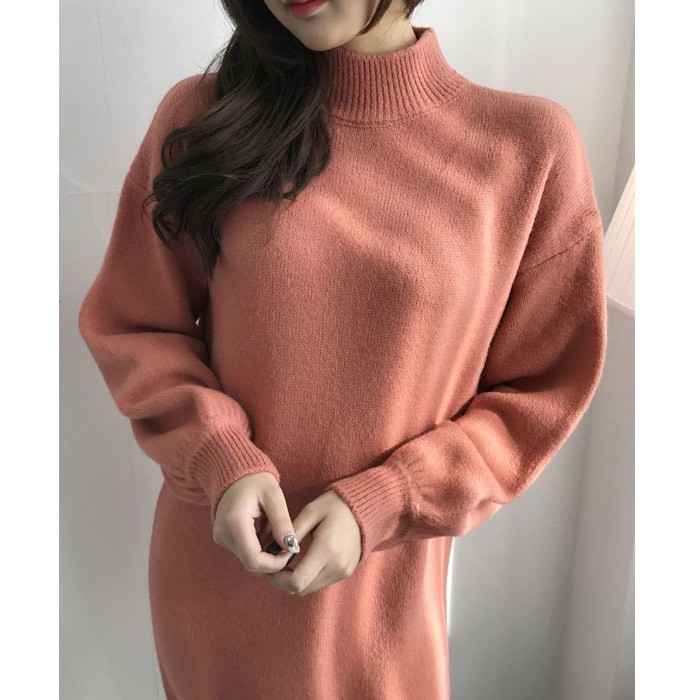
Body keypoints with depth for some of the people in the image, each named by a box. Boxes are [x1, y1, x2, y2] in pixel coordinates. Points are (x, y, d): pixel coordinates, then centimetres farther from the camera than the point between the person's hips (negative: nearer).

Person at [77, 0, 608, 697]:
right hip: (214, 561, 2)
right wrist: (220, 459, -16)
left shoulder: (530, 142, -10)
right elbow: (128, 325, 1)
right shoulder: (202, 114, -6)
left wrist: (379, 506, -15)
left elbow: (541, 392, -4)